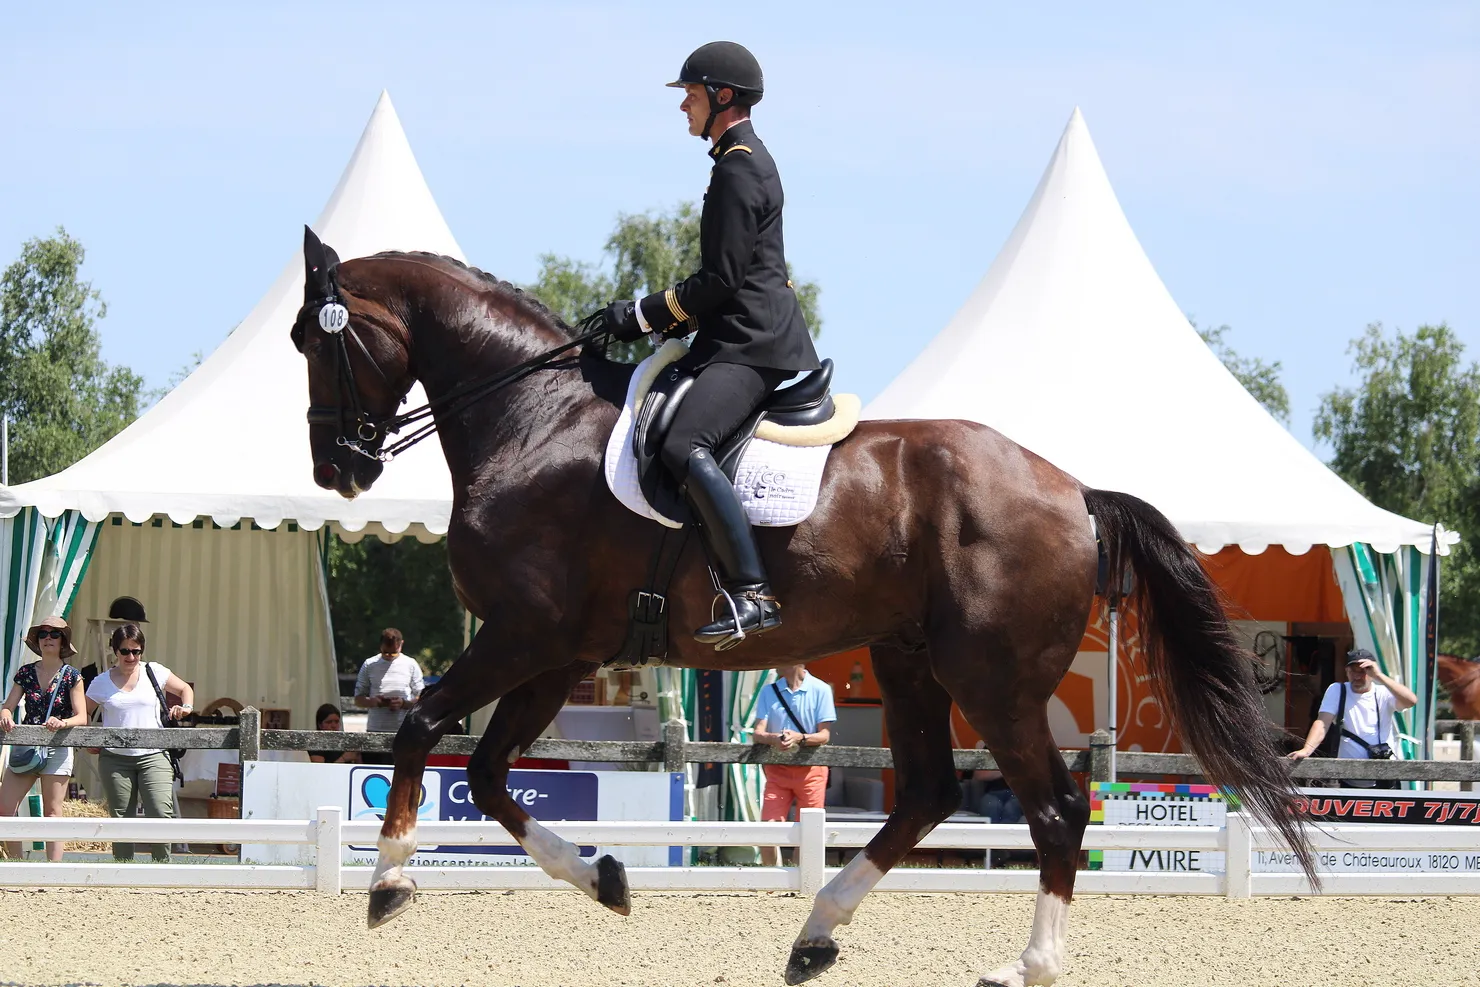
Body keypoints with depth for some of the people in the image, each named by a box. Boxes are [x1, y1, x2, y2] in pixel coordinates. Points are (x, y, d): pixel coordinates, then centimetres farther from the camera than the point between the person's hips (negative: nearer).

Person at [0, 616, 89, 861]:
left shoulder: (71, 676, 1)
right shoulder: (25, 673, 10)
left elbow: (82, 718, -5)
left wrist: (63, 722, -26)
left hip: (57, 748, -4)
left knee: (52, 812, -5)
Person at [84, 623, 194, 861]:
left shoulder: (154, 672, 7)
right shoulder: (102, 682, 7)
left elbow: (185, 689, 19)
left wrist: (186, 707, -1)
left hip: (153, 756, -1)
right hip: (115, 759, 1)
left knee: (161, 814, -15)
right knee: (121, 821, 1)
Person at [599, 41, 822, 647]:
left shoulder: (738, 169, -11)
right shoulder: (747, 160, 22)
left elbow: (722, 280, -17)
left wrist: (645, 316, -10)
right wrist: (662, 319, 19)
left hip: (752, 342, -12)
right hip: (745, 337, 12)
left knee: (684, 448, -29)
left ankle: (751, 594, -36)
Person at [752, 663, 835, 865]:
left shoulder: (820, 690, -2)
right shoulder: (769, 692, 8)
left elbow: (824, 735, -6)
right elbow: (758, 733, 1)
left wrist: (800, 738, -26)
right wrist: (774, 739, -23)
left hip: (810, 770, -2)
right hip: (777, 769, 3)